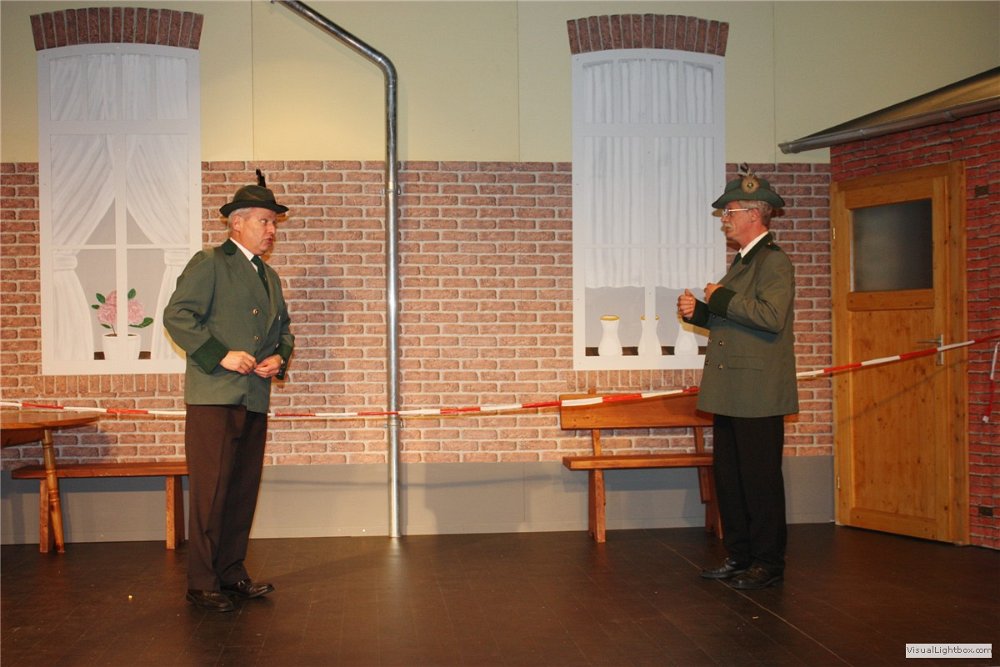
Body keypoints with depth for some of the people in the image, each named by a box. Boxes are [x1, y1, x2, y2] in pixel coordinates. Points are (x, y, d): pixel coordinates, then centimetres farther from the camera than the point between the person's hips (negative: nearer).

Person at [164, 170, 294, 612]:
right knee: (211, 492, -6)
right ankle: (202, 584, 2)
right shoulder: (209, 264, -2)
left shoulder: (268, 275, 22)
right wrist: (220, 355, -16)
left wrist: (280, 356, 6)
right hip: (214, 397, -7)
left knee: (244, 490, 10)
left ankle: (232, 574, 20)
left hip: (255, 399, 7)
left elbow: (282, 328, 28)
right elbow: (177, 316, -11)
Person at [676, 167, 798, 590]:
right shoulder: (742, 262, 19)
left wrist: (721, 299, -16)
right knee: (728, 478, 13)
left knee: (760, 479, -2)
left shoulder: (775, 262, -10)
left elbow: (771, 318, -25)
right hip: (730, 394, 10)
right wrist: (699, 312, 9)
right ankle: (739, 556, 22)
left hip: (757, 394, -9)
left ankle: (768, 563, 7)